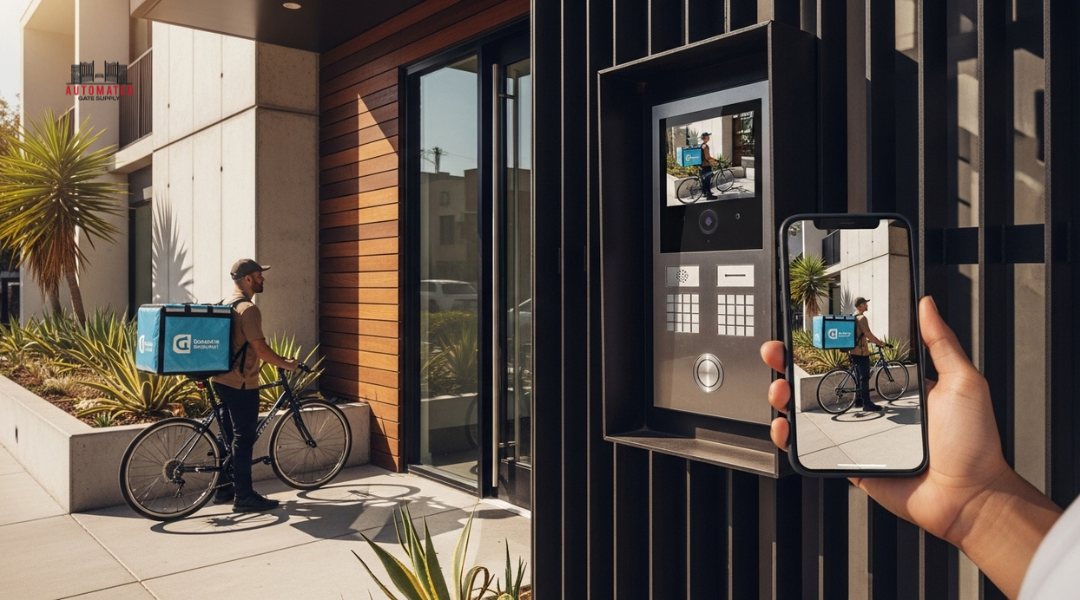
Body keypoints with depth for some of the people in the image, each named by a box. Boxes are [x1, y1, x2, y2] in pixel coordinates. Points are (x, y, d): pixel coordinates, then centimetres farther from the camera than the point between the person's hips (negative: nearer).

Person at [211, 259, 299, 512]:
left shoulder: (227, 305, 13)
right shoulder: (248, 309, -18)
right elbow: (260, 350, -22)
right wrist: (286, 363, -9)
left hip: (223, 380, 10)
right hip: (241, 384, -10)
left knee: (231, 436, 17)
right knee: (244, 439, -2)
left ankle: (224, 490, 26)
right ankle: (244, 496, 5)